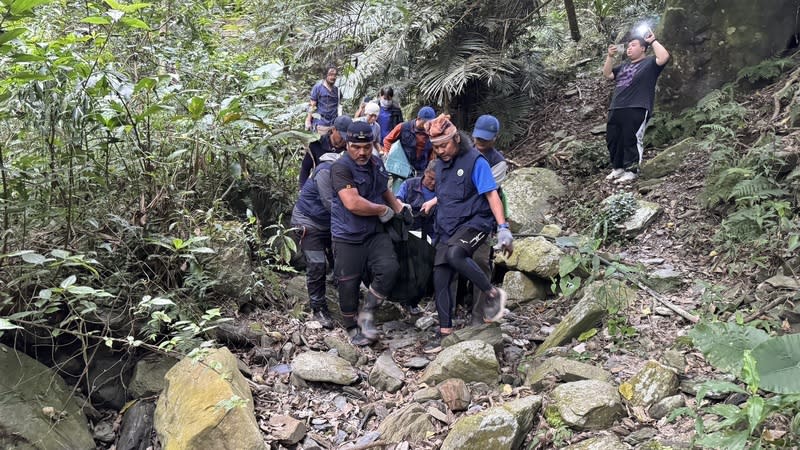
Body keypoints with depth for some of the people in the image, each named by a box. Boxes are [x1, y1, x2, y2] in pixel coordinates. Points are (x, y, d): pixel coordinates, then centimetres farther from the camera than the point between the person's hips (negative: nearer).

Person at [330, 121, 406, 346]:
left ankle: (367, 312, 5)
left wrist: (399, 208, 22)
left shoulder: (377, 163, 7)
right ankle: (352, 327, 25)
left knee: (389, 268, -16)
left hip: (375, 232, 5)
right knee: (349, 284, 3)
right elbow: (353, 203, -27)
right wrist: (383, 210, -14)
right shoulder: (341, 167, -16)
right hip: (348, 236, -5)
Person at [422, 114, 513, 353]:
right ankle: (445, 331, 12)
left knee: (454, 254, -36)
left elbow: (491, 195, -16)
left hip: (475, 222, -7)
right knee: (440, 279, 0)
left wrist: (503, 228, -23)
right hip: (447, 228, 7)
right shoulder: (441, 163, 11)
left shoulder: (475, 161, -11)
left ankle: (493, 293, -16)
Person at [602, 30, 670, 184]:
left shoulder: (649, 63, 5)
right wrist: (610, 56, 11)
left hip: (636, 109, -8)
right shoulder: (624, 66, 26)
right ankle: (617, 168, 19)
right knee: (612, 140, 7)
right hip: (615, 109, 8)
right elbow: (607, 74, 22)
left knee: (632, 140, -8)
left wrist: (653, 41, -4)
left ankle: (631, 171, -3)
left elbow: (664, 57, -13)